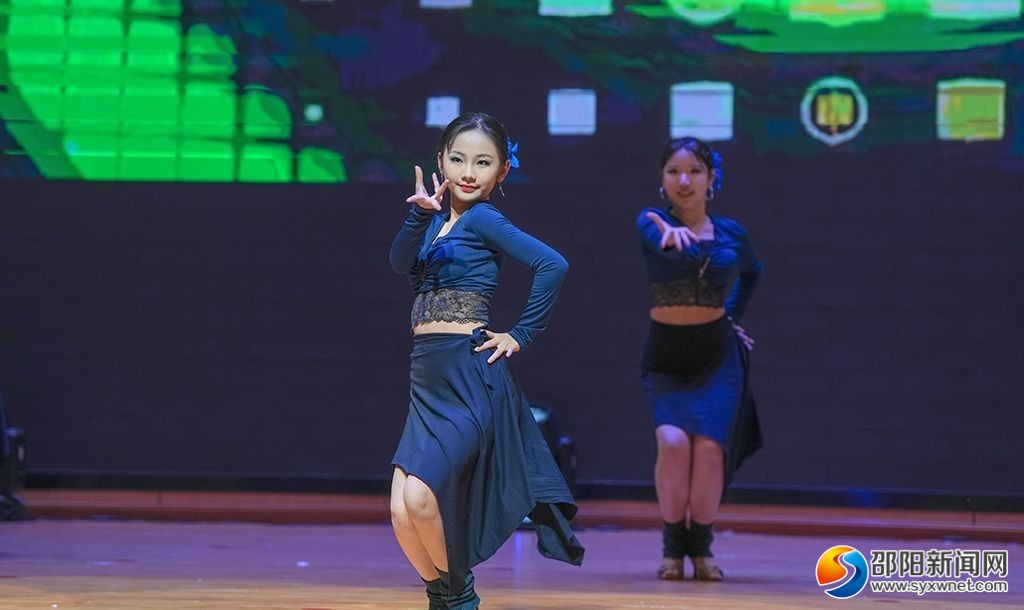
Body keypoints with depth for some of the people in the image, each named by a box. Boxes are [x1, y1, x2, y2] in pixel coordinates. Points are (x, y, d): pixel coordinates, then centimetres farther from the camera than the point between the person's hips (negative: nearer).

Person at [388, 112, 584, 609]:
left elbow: (552, 265, -16)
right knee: (403, 512, -1)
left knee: (420, 497, -16)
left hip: (469, 374, -7)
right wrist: (420, 212, -15)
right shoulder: (439, 220, 15)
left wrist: (521, 334, -11)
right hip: (428, 380, 7)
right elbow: (401, 262, -2)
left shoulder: (483, 219, -5)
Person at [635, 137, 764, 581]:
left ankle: (701, 546, 3)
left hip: (717, 357, 1)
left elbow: (752, 272, 26)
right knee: (673, 441, -23)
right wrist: (673, 231, -53)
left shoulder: (730, 233, 4)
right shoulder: (653, 222, -4)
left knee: (709, 446, -18)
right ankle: (673, 545, -3)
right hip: (665, 358, -1)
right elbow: (658, 236, -31)